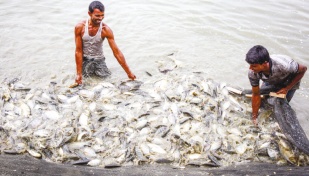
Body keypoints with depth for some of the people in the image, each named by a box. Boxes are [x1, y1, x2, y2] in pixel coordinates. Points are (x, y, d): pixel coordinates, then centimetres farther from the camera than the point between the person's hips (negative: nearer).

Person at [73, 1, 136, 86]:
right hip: (84, 59, -1)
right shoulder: (80, 27, -18)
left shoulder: (106, 30, -19)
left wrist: (129, 72, -15)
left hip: (99, 59, 1)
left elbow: (116, 52, -16)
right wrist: (79, 73, -17)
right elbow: (78, 51, -13)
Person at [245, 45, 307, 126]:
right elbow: (256, 95, -20)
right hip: (272, 82, 3)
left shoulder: (283, 65, -46)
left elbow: (303, 69, -24)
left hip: (290, 82, -3)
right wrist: (254, 117, -14)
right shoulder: (252, 73, -34)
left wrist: (287, 88, -22)